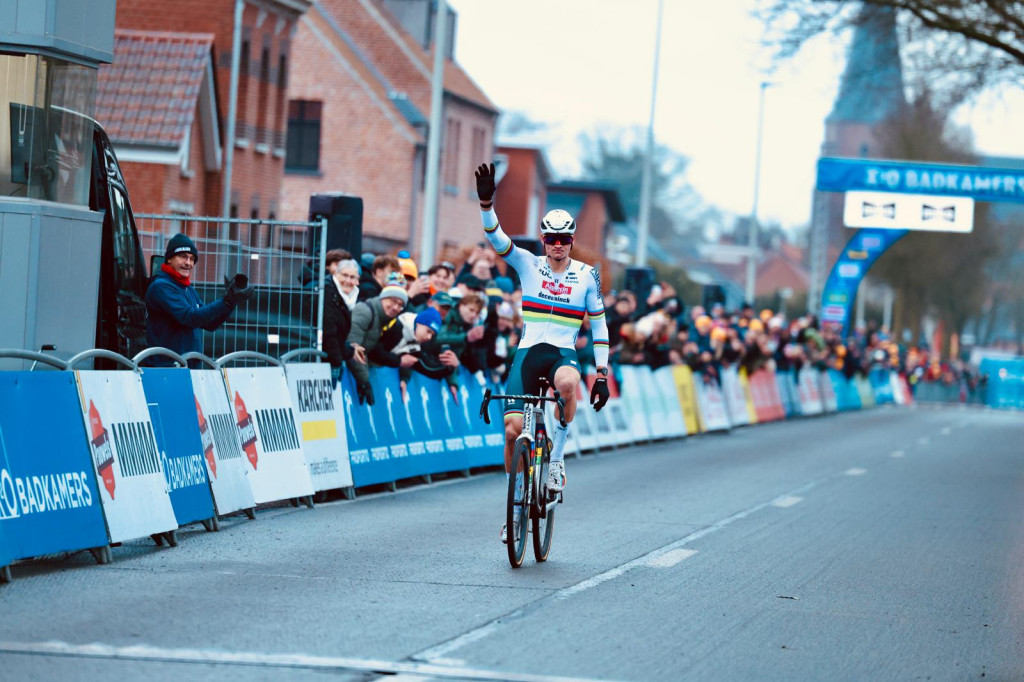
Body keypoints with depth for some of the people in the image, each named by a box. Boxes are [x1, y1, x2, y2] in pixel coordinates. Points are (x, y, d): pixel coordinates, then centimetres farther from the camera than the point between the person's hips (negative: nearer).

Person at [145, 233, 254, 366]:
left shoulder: (189, 290, 19)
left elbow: (210, 324, 17)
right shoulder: (161, 287, -10)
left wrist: (232, 300, 3)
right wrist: (227, 302, -23)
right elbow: (189, 318, -20)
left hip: (192, 367, 9)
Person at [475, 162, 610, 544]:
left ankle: (556, 457, -20)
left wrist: (602, 374, 2)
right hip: (528, 352, 1)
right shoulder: (528, 265, 6)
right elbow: (496, 238, -9)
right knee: (513, 429, -12)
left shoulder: (586, 276, 6)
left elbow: (599, 326, 9)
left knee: (568, 382, -40)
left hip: (563, 354, -1)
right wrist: (486, 202, -26)